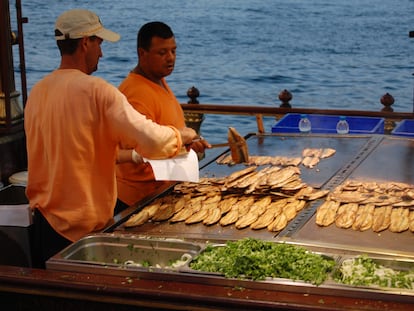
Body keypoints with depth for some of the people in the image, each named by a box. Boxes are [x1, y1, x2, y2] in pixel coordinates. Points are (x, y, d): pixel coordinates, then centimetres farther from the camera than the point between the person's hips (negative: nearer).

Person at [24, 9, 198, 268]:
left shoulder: (38, 92, 5)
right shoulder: (96, 91, -16)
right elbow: (152, 139, -21)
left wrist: (131, 155, 19)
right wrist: (182, 135, 0)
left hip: (44, 218, 7)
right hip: (85, 226, -7)